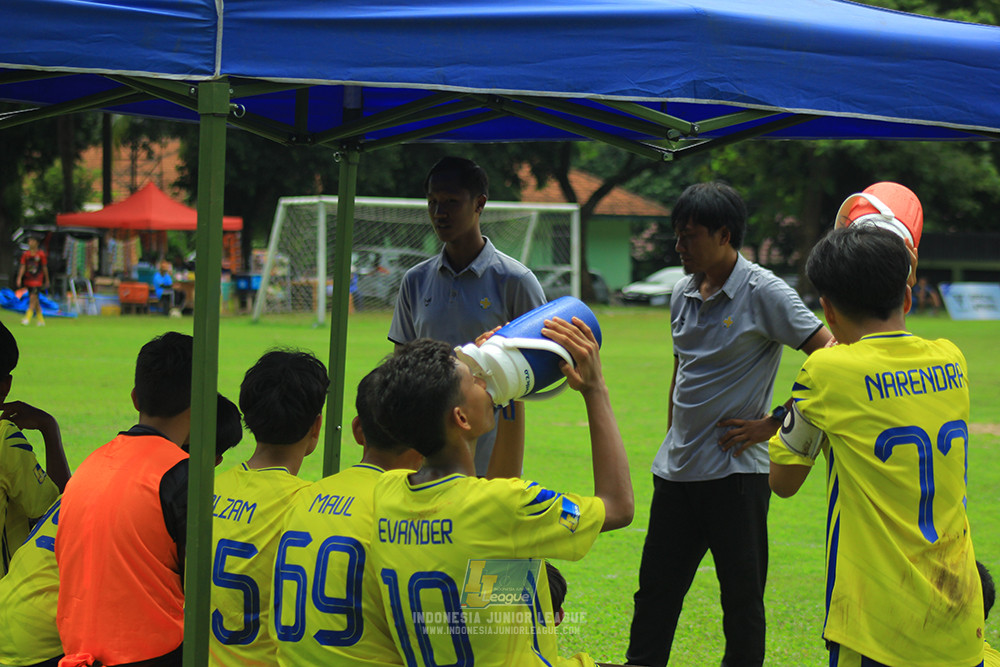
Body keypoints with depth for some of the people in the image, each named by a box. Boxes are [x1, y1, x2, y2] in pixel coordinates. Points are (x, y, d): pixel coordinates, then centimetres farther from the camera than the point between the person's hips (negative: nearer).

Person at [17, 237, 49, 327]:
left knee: (33, 298, -16)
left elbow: (45, 268, 3)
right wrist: (19, 278, -6)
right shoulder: (25, 254, 6)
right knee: (35, 300, 9)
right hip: (28, 279, 4)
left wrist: (47, 280, 9)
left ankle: (27, 318, -19)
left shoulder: (41, 254, -3)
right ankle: (41, 320, 18)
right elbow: (23, 267, 4)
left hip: (37, 279, -4)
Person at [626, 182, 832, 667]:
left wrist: (775, 422, -14)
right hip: (676, 471, 6)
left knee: (742, 594, 2)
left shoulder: (764, 294, -11)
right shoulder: (683, 293, 10)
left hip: (735, 470, -6)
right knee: (656, 588, 9)